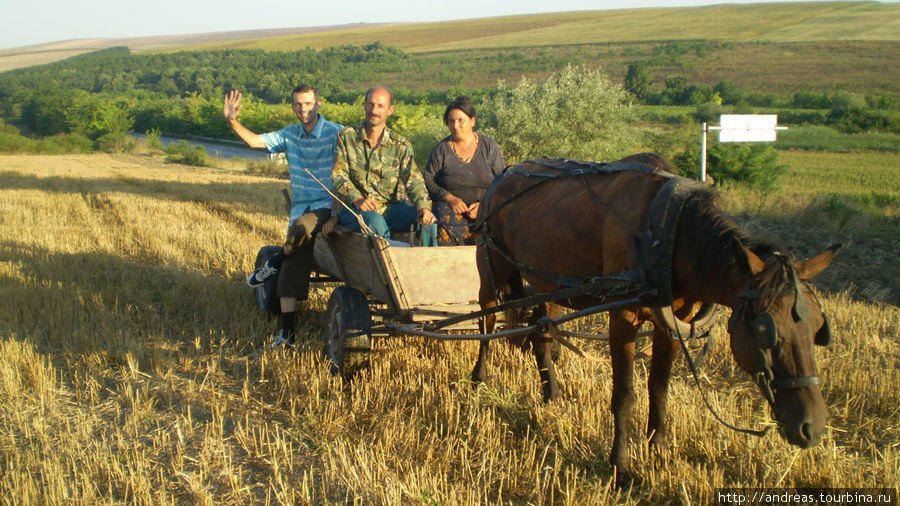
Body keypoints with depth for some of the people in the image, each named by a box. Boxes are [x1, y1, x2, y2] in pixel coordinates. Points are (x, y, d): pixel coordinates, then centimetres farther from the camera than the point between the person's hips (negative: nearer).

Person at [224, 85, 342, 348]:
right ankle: (287, 331, -1)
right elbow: (255, 141, 3)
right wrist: (232, 121, -15)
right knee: (292, 270, -4)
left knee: (301, 227, -36)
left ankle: (275, 262, -3)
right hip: (300, 207, 5)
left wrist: (337, 213, -18)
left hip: (327, 207, -5)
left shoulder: (337, 134, -6)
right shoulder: (289, 135, 10)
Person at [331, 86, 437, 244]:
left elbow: (414, 180, -5)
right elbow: (338, 175, -3)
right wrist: (357, 199, -23)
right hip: (353, 207, -2)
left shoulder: (401, 145, 6)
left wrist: (423, 206, -26)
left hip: (391, 206, 2)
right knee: (375, 222, -36)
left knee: (427, 222, -23)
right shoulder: (347, 136, 4)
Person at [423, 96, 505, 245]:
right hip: (451, 209, 0)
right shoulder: (441, 149, 7)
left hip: (486, 210, 1)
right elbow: (427, 181, 5)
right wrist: (450, 198, -9)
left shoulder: (490, 147, 8)